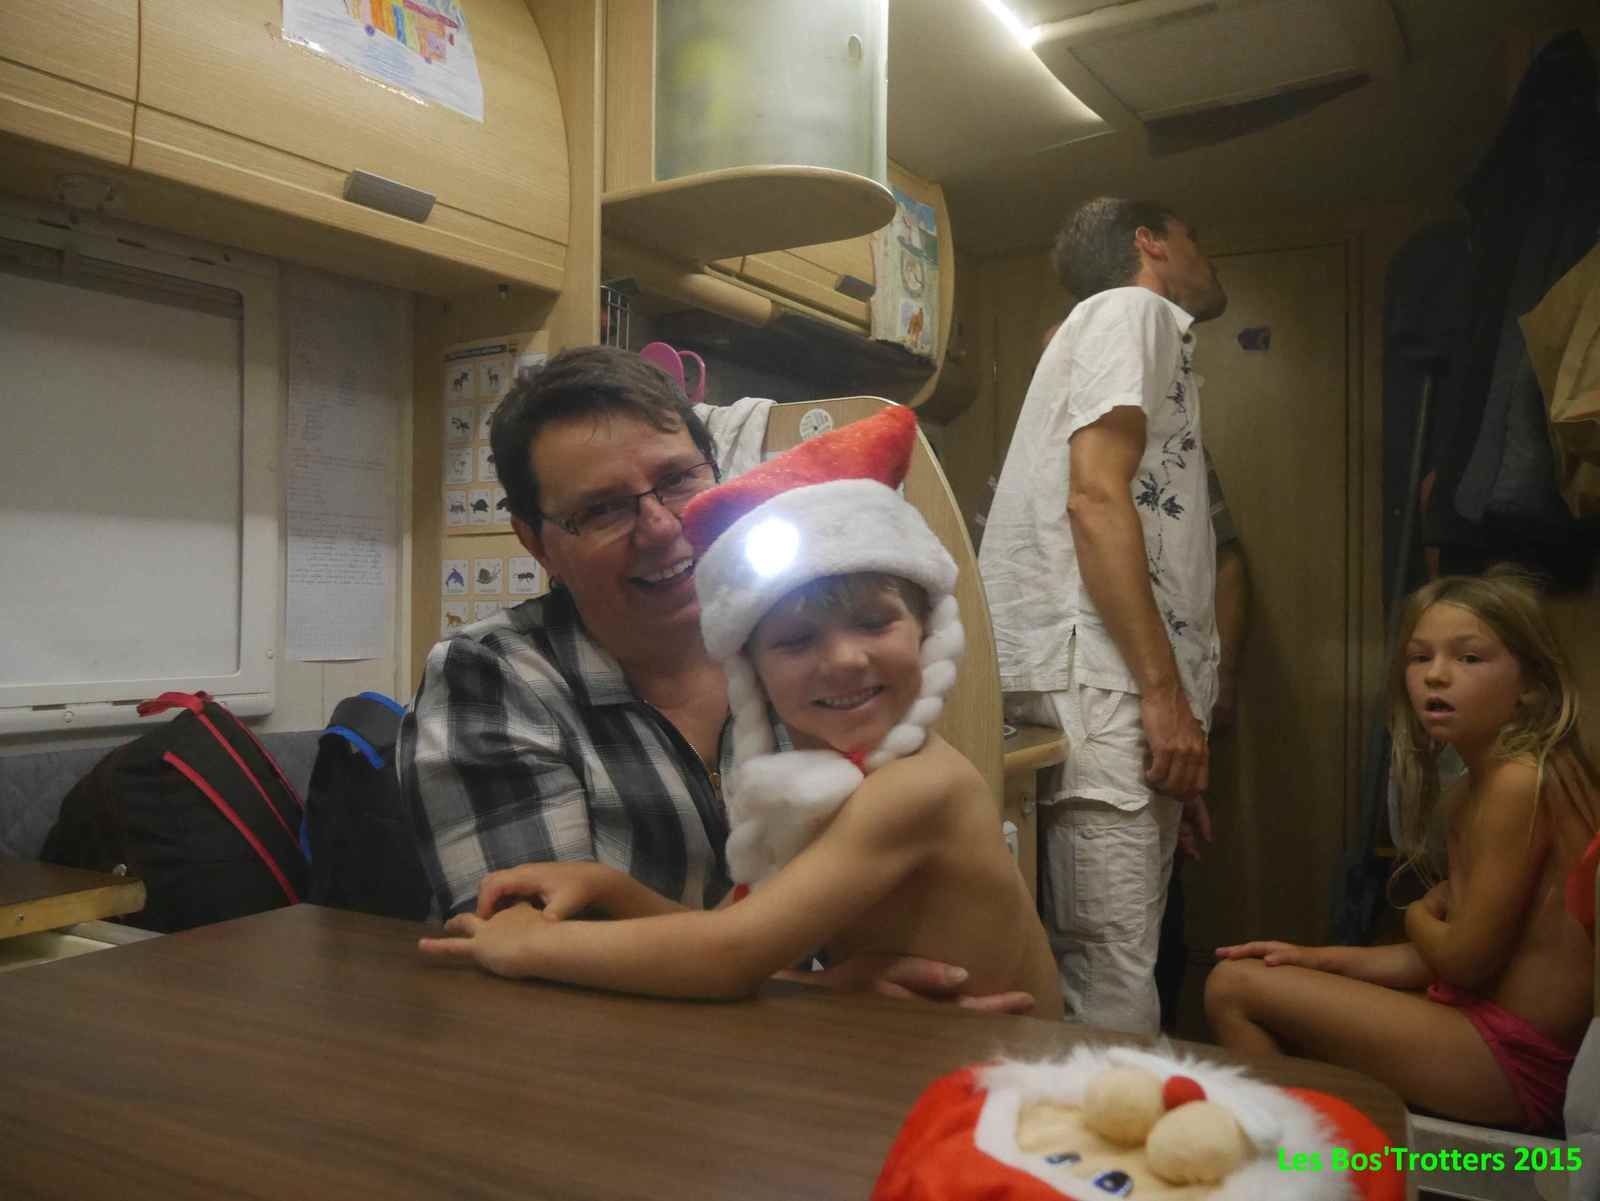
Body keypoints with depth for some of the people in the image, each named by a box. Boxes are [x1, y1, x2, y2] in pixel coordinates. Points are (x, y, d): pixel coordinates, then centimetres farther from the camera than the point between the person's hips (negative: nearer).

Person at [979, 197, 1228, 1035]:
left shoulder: (1156, 341, 31)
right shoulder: (1130, 309, 4)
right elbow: (1096, 498, -12)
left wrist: (1177, 696, 19)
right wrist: (1166, 692, -16)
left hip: (1132, 690, 9)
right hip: (1099, 683, -9)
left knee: (1118, 962, 8)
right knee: (1112, 980, -10)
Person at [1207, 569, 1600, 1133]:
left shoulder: (1522, 780, -20)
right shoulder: (1467, 791, 9)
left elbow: (1465, 959, -19)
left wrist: (1420, 915, 3)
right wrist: (1319, 958, 3)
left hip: (1515, 1061, -9)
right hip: (1481, 1018, 9)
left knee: (1235, 986, -11)